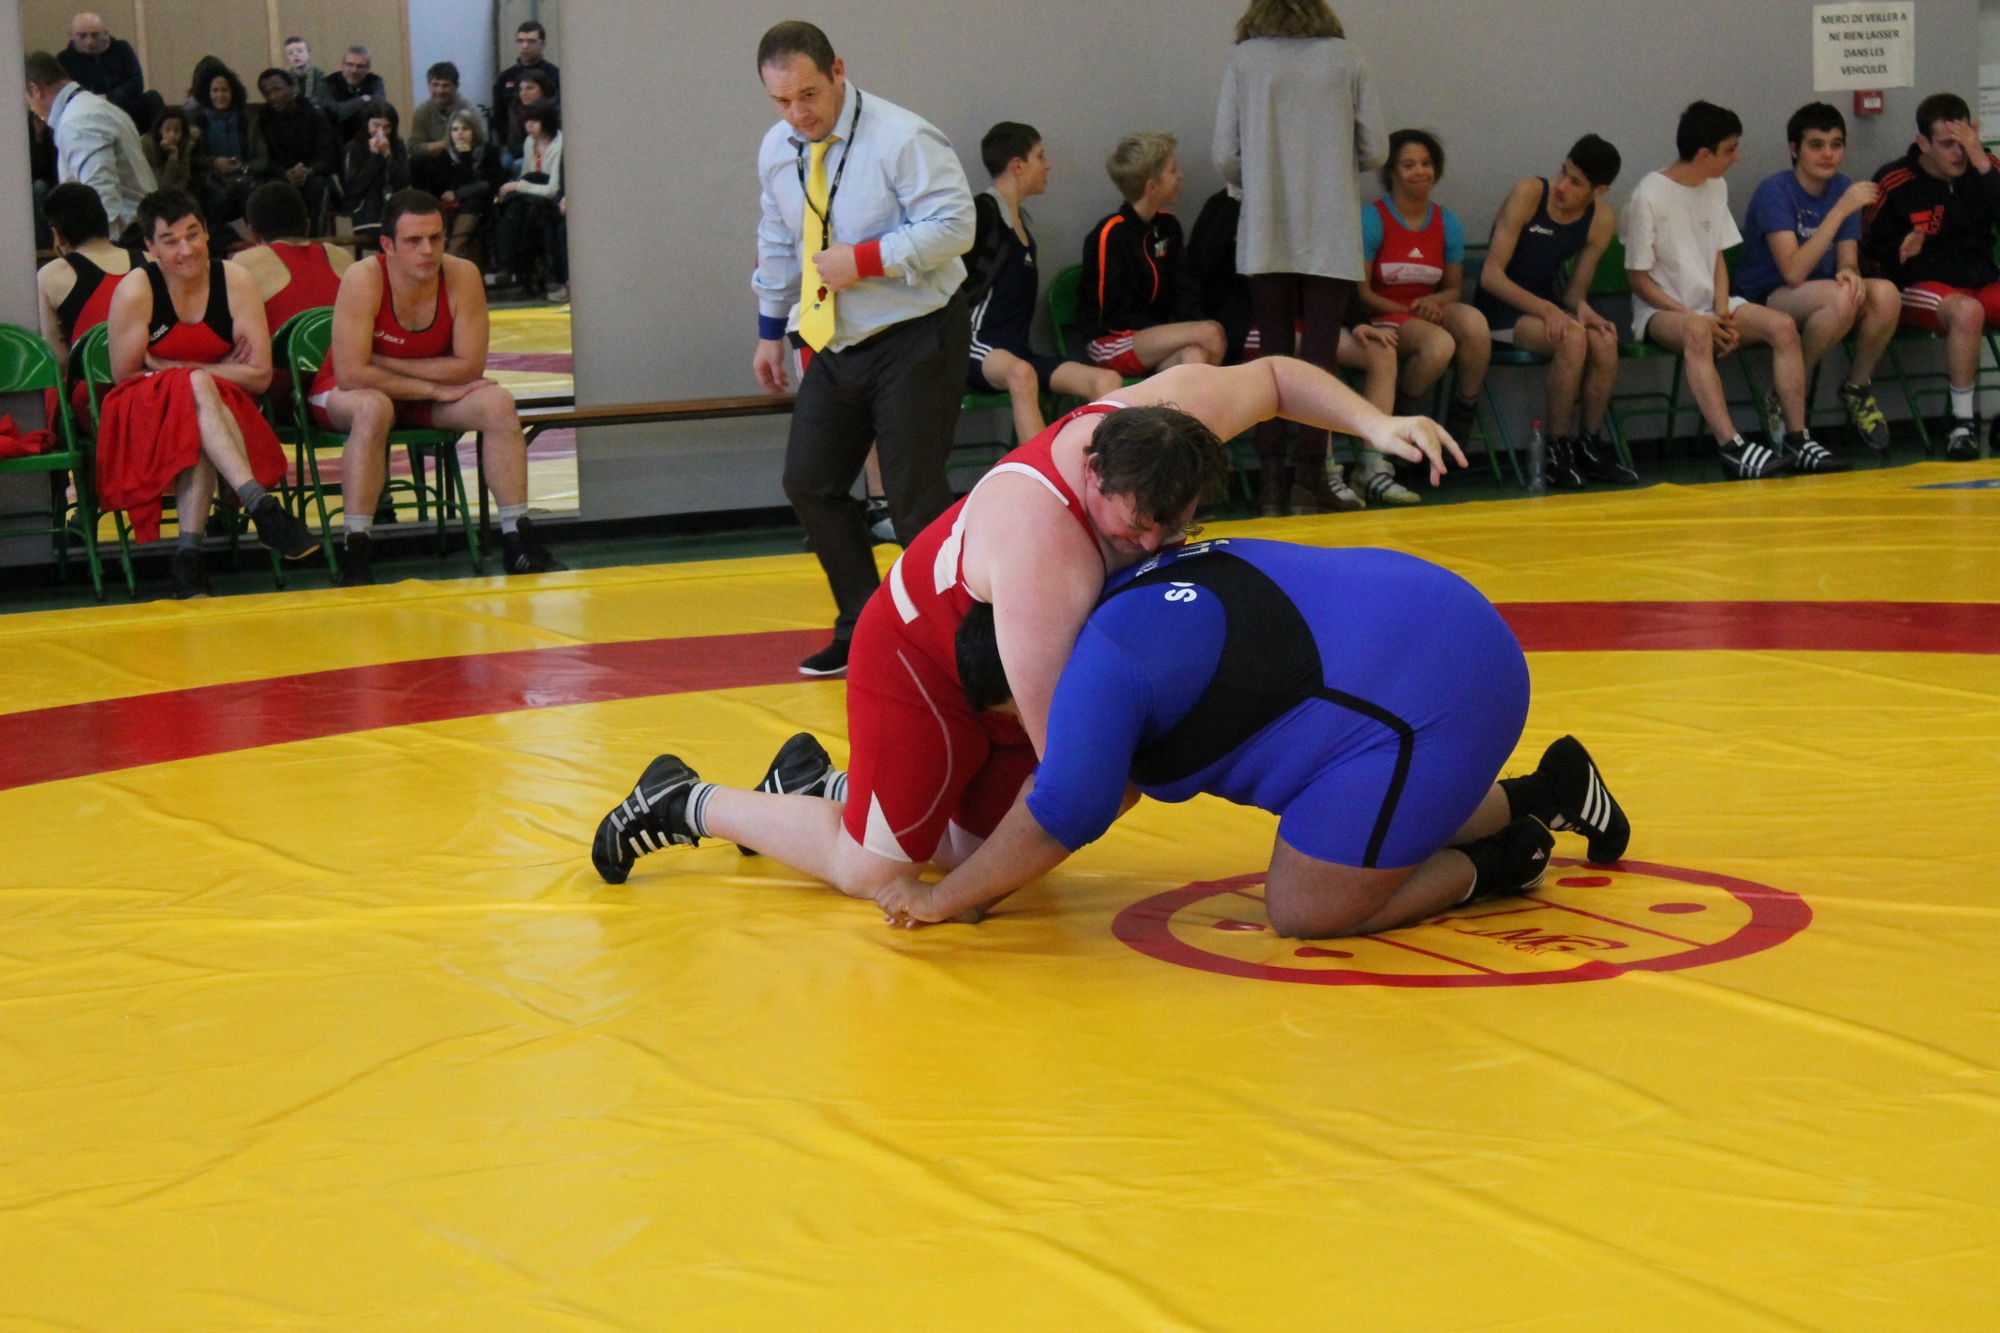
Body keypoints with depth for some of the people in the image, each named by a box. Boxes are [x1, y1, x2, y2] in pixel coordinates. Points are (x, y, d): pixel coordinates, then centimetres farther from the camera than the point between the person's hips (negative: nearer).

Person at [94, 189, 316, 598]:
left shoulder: (234, 282, -3)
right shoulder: (135, 291, -8)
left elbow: (260, 375, -7)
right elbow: (125, 376, -4)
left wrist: (168, 367, -11)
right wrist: (216, 370, -7)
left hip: (222, 412, 2)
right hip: (145, 418, -2)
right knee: (198, 386, -35)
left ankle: (187, 555, -39)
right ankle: (262, 507, -47)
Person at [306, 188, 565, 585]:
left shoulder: (462, 277, -16)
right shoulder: (363, 281, -26)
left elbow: (470, 366, -17)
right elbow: (352, 373, -30)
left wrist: (388, 364, -22)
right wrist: (435, 388, -25)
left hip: (426, 399, 4)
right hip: (346, 394, -4)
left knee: (498, 403, -19)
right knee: (374, 407, -37)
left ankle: (519, 544, -14)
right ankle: (353, 553, -33)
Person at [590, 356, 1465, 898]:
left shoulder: (1167, 409, -23)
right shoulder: (1041, 553, -43)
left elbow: (1273, 378, -1)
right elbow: (1065, 753, -37)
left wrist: (1373, 424, -14)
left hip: (1005, 665, 8)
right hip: (918, 663, -8)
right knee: (874, 867, -4)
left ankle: (819, 783, 32)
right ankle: (689, 804, 16)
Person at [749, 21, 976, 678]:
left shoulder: (902, 139, -17)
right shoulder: (778, 150, 5)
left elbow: (953, 225, -22)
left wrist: (866, 260, -26)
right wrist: (770, 333, 20)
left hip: (915, 341, -7)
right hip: (835, 346, 8)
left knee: (914, 495, -8)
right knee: (809, 483, 7)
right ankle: (862, 631, 22)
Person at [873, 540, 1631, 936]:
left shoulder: (1102, 666, -13)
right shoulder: (1139, 603, 17)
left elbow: (1061, 816, -18)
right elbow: (1126, 769, 29)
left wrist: (944, 899, -6)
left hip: (1425, 697, -10)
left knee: (1306, 910, -5)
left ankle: (1495, 865, 8)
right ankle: (1547, 793, 32)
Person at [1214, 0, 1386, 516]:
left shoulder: (1244, 58, 1)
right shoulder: (1347, 58, 1)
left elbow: (1225, 158, -1)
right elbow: (1374, 152, 3)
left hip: (1265, 237, 1)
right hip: (1331, 236, -1)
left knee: (1273, 354, 7)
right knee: (1319, 357, 2)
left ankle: (1271, 482, 5)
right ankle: (1309, 481, -1)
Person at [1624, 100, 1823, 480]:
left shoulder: (1716, 188, 10)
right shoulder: (1649, 197, -11)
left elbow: (1718, 257, 14)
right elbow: (1638, 277, -9)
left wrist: (1723, 311, -4)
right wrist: (1689, 315, -19)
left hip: (1710, 306, 6)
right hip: (1661, 310, -6)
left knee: (1782, 326, -21)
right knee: (1697, 334, -40)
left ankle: (1796, 437, -20)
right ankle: (1731, 448, -51)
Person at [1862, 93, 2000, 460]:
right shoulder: (1894, 184, -4)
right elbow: (1871, 251, 2)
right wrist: (1899, 252, -20)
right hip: (1922, 288, -4)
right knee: (1966, 311, -37)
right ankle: (1963, 423, -27)